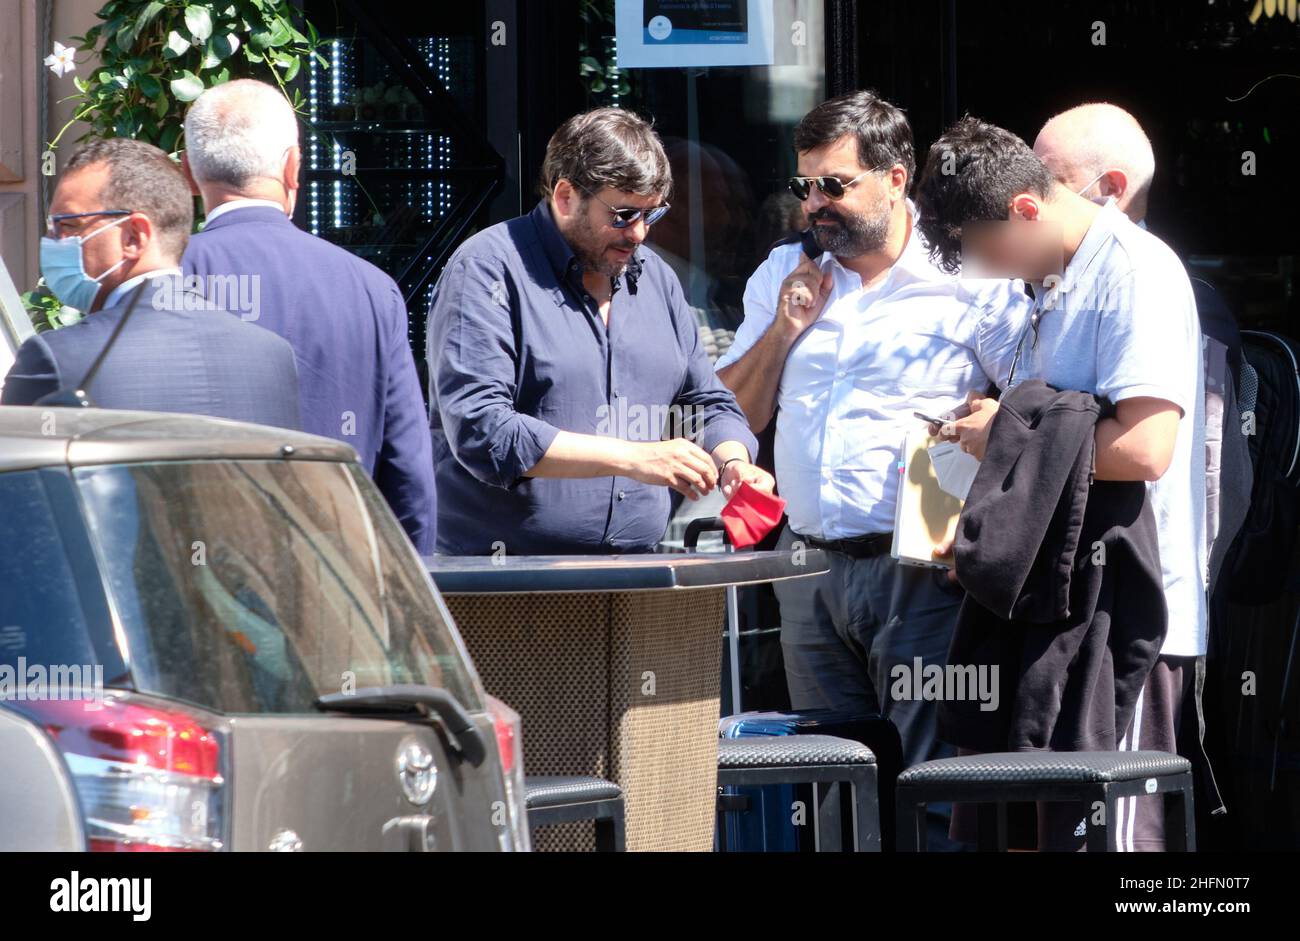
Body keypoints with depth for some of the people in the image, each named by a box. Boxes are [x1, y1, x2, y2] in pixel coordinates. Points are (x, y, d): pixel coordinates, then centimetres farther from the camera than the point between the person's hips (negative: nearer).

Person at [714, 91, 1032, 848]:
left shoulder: (969, 281, -3)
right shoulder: (784, 274, 13)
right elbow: (735, 416, 13)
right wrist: (785, 327, 0)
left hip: (918, 567, -6)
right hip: (811, 568, 6)